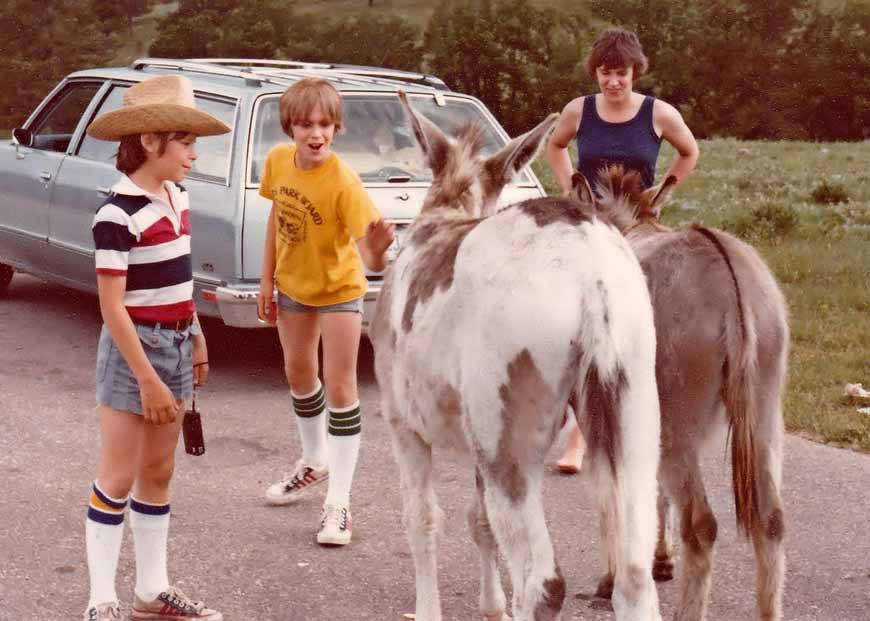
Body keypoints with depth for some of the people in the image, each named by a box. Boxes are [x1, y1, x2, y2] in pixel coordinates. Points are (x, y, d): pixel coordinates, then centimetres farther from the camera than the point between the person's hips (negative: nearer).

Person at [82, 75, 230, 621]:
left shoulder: (176, 197, 5)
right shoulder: (118, 213, -20)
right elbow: (112, 306, -20)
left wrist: (196, 338, 18)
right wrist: (147, 379, -20)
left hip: (175, 344, 8)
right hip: (134, 349, -8)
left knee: (159, 472, 14)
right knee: (119, 477, -2)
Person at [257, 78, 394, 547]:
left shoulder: (343, 182, -31)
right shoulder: (278, 160, -15)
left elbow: (371, 259, -38)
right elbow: (276, 217, 1)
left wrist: (376, 252, -61)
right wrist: (267, 280, 3)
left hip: (338, 288, -6)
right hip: (292, 284, 6)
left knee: (339, 387, -6)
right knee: (298, 374, 20)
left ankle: (338, 501, 0)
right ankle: (316, 461, 45)